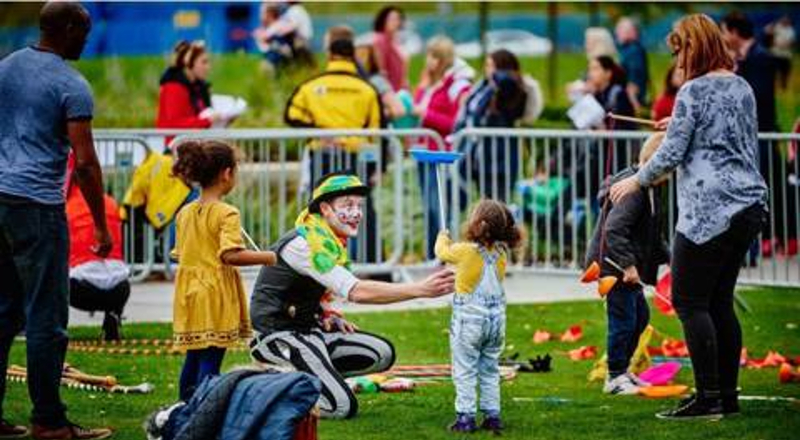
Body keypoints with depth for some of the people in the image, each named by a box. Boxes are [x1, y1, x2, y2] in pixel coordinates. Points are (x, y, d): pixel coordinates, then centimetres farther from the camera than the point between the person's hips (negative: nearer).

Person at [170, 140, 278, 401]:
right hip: (216, 299, -7)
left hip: (190, 297, 7)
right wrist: (267, 258, -13)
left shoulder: (185, 214, 10)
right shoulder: (226, 214, -12)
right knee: (210, 361, -6)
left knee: (193, 359, 15)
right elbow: (230, 255, -23)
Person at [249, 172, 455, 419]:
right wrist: (421, 290, -37)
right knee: (343, 407, -20)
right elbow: (356, 292, -33)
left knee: (382, 354, 4)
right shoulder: (304, 244, -23)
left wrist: (326, 317, 3)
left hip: (306, 329, 10)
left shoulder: (332, 242, 9)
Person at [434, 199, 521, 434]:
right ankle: (492, 415, 14)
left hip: (468, 320, -5)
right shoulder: (502, 252, -1)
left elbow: (442, 252, 5)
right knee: (490, 371, 14)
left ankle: (465, 417, -2)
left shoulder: (465, 251, -15)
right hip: (496, 319, 5)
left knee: (465, 372, 0)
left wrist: (443, 237, 26)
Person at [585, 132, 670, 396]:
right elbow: (613, 229, -30)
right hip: (613, 264, -11)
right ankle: (615, 377, 3)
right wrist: (628, 264, -32)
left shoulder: (650, 189, 12)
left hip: (627, 266, 11)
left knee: (640, 315, 18)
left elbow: (651, 235, 25)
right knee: (623, 320, -7)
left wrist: (666, 258, 18)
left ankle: (622, 371, 29)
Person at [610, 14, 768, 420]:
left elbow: (672, 153, -11)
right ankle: (728, 396, 13)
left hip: (709, 211, -9)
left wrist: (637, 181, 3)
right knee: (720, 301, 13)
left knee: (689, 301, -4)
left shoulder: (694, 92, -11)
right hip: (749, 206, 9)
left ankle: (708, 398, -8)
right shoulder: (742, 88, 13)